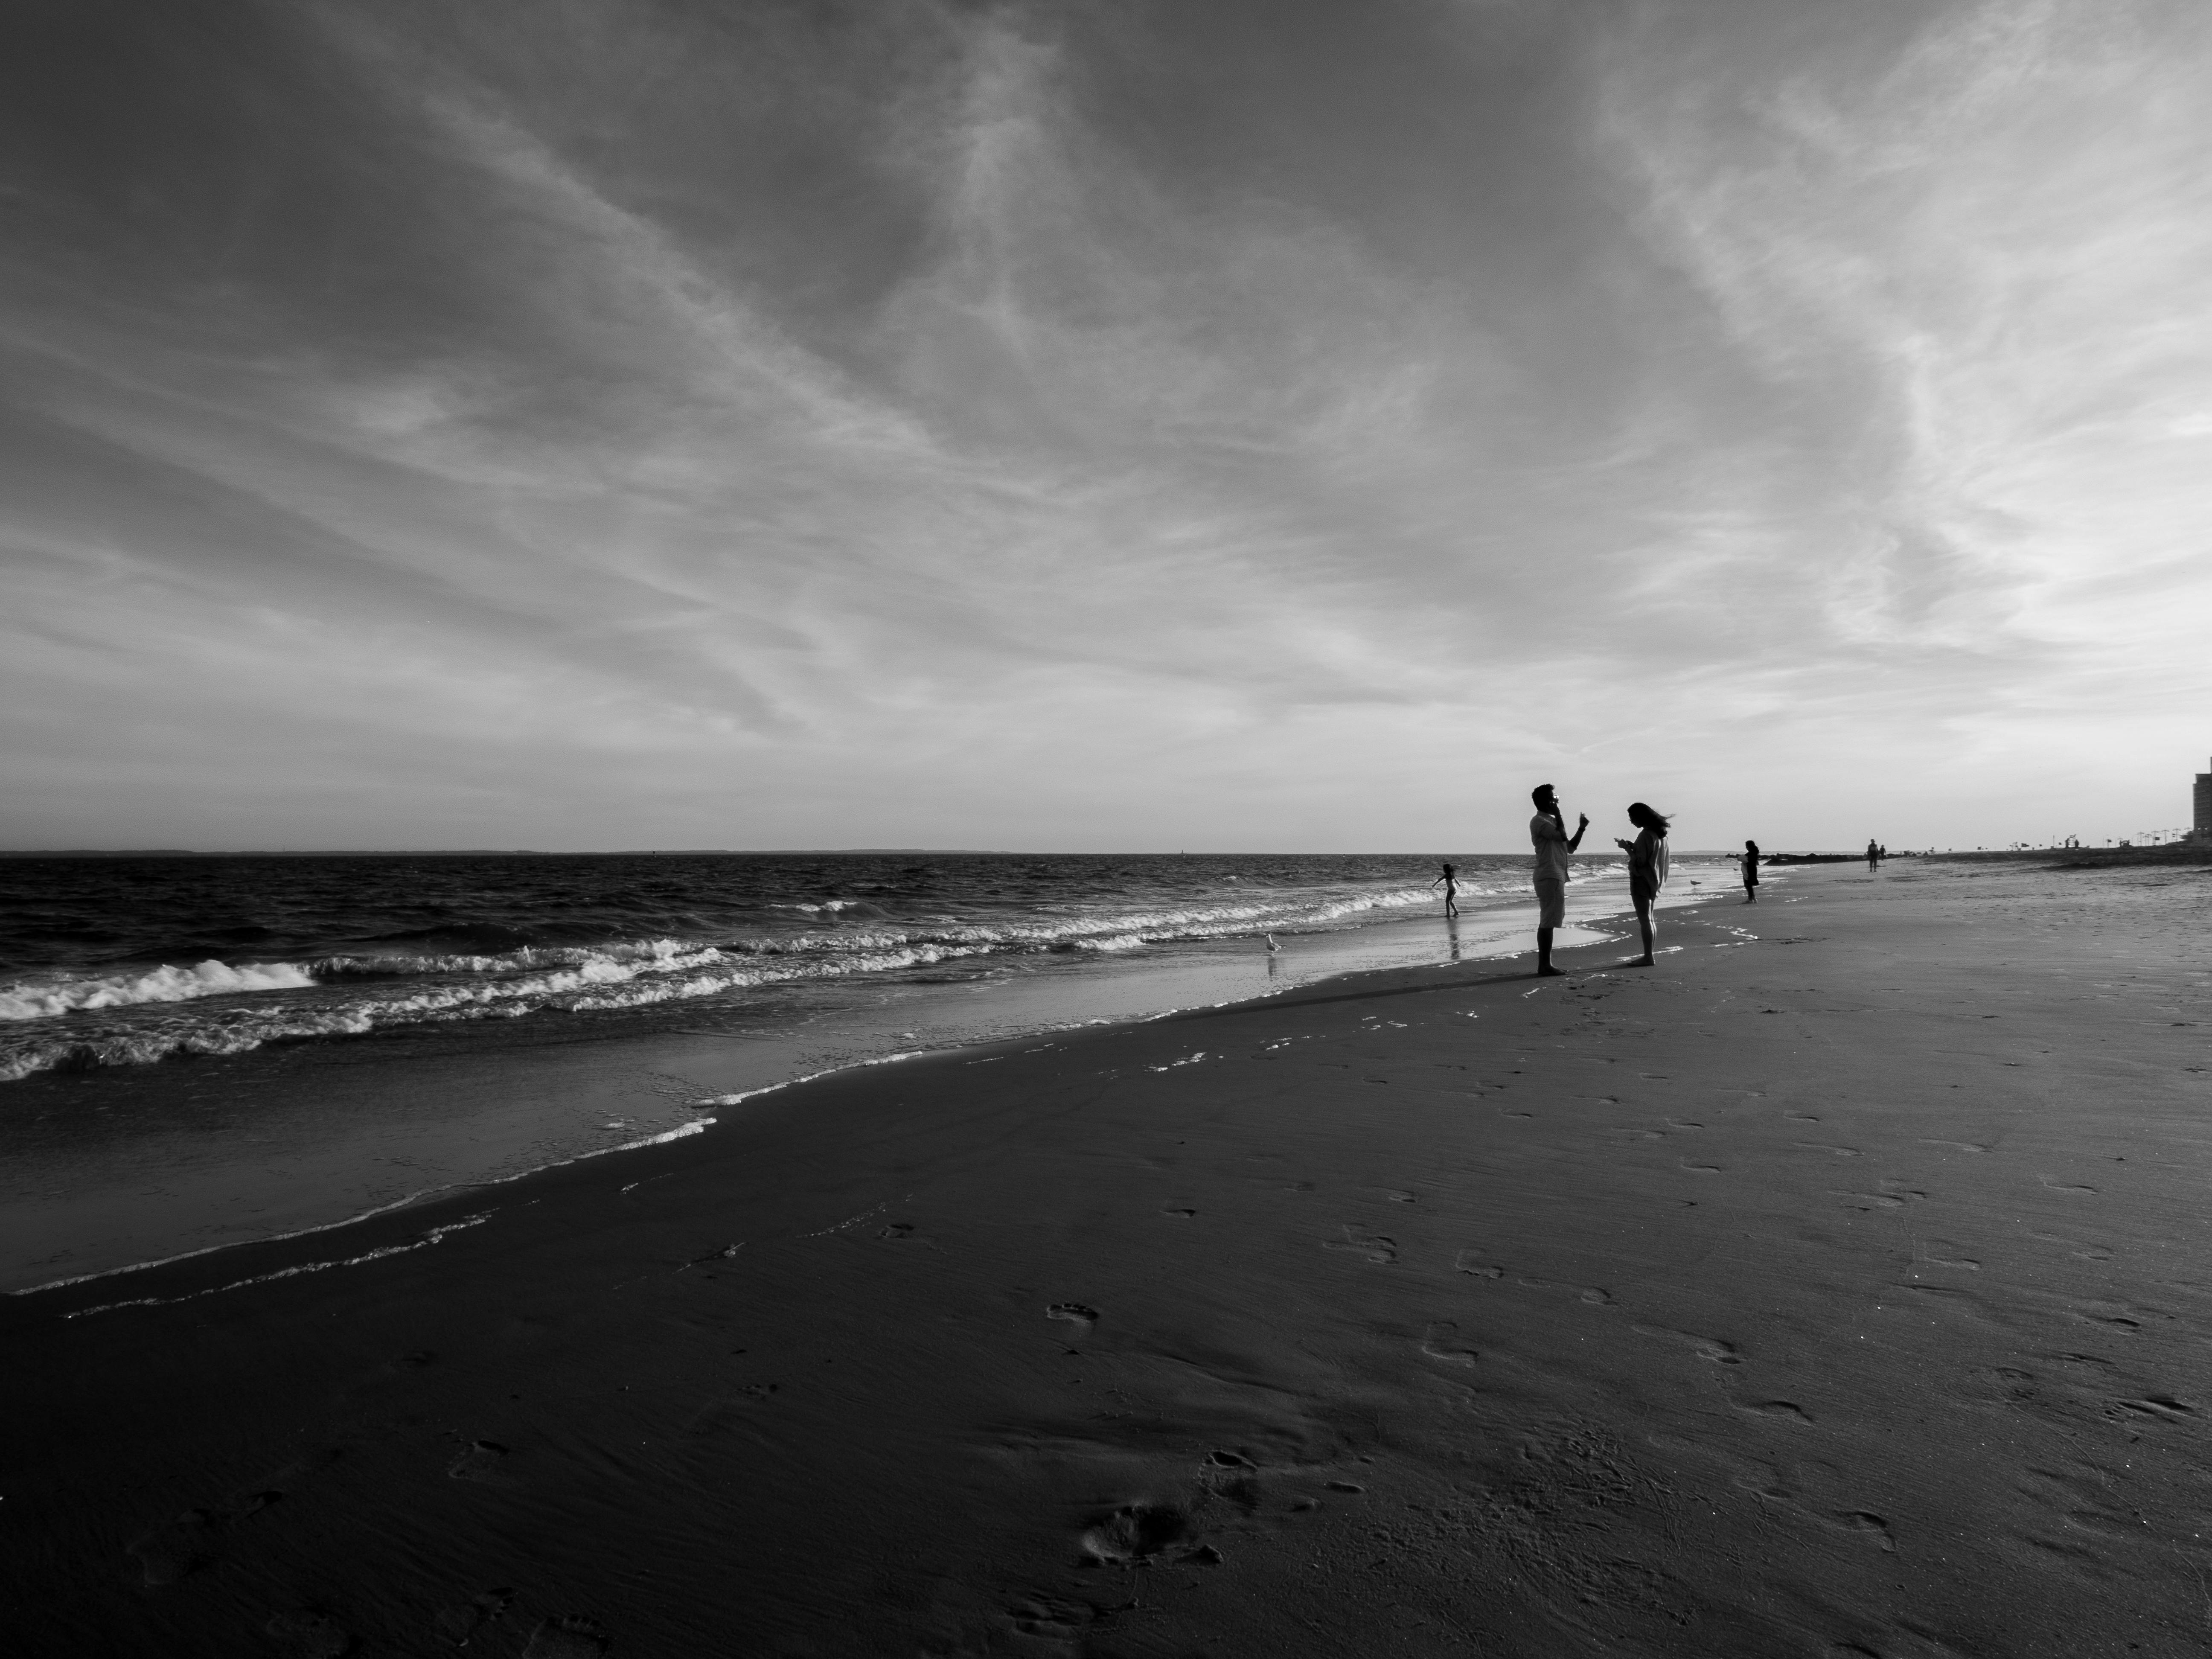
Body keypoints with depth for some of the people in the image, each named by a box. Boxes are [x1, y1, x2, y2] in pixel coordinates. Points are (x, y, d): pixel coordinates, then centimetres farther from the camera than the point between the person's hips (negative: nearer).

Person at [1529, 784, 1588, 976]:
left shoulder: (1551, 821, 21)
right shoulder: (1539, 821, -9)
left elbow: (1570, 848, 23)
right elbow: (1562, 836, -22)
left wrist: (1581, 828, 13)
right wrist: (1557, 812, -11)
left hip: (1556, 876, 10)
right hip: (1549, 876, -10)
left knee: (1548, 921, 10)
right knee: (1548, 921, -10)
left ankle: (1544, 964, 13)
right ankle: (1545, 965, -10)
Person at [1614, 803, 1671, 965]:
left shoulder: (1645, 835, -18)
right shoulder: (1660, 833, 12)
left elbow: (1640, 861, -21)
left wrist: (1627, 848, -10)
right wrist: (1633, 847, 11)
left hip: (1642, 880, -10)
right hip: (1653, 880, 10)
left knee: (1644, 919, -8)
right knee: (1648, 919, 14)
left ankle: (1648, 957, -9)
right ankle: (1648, 955, 18)